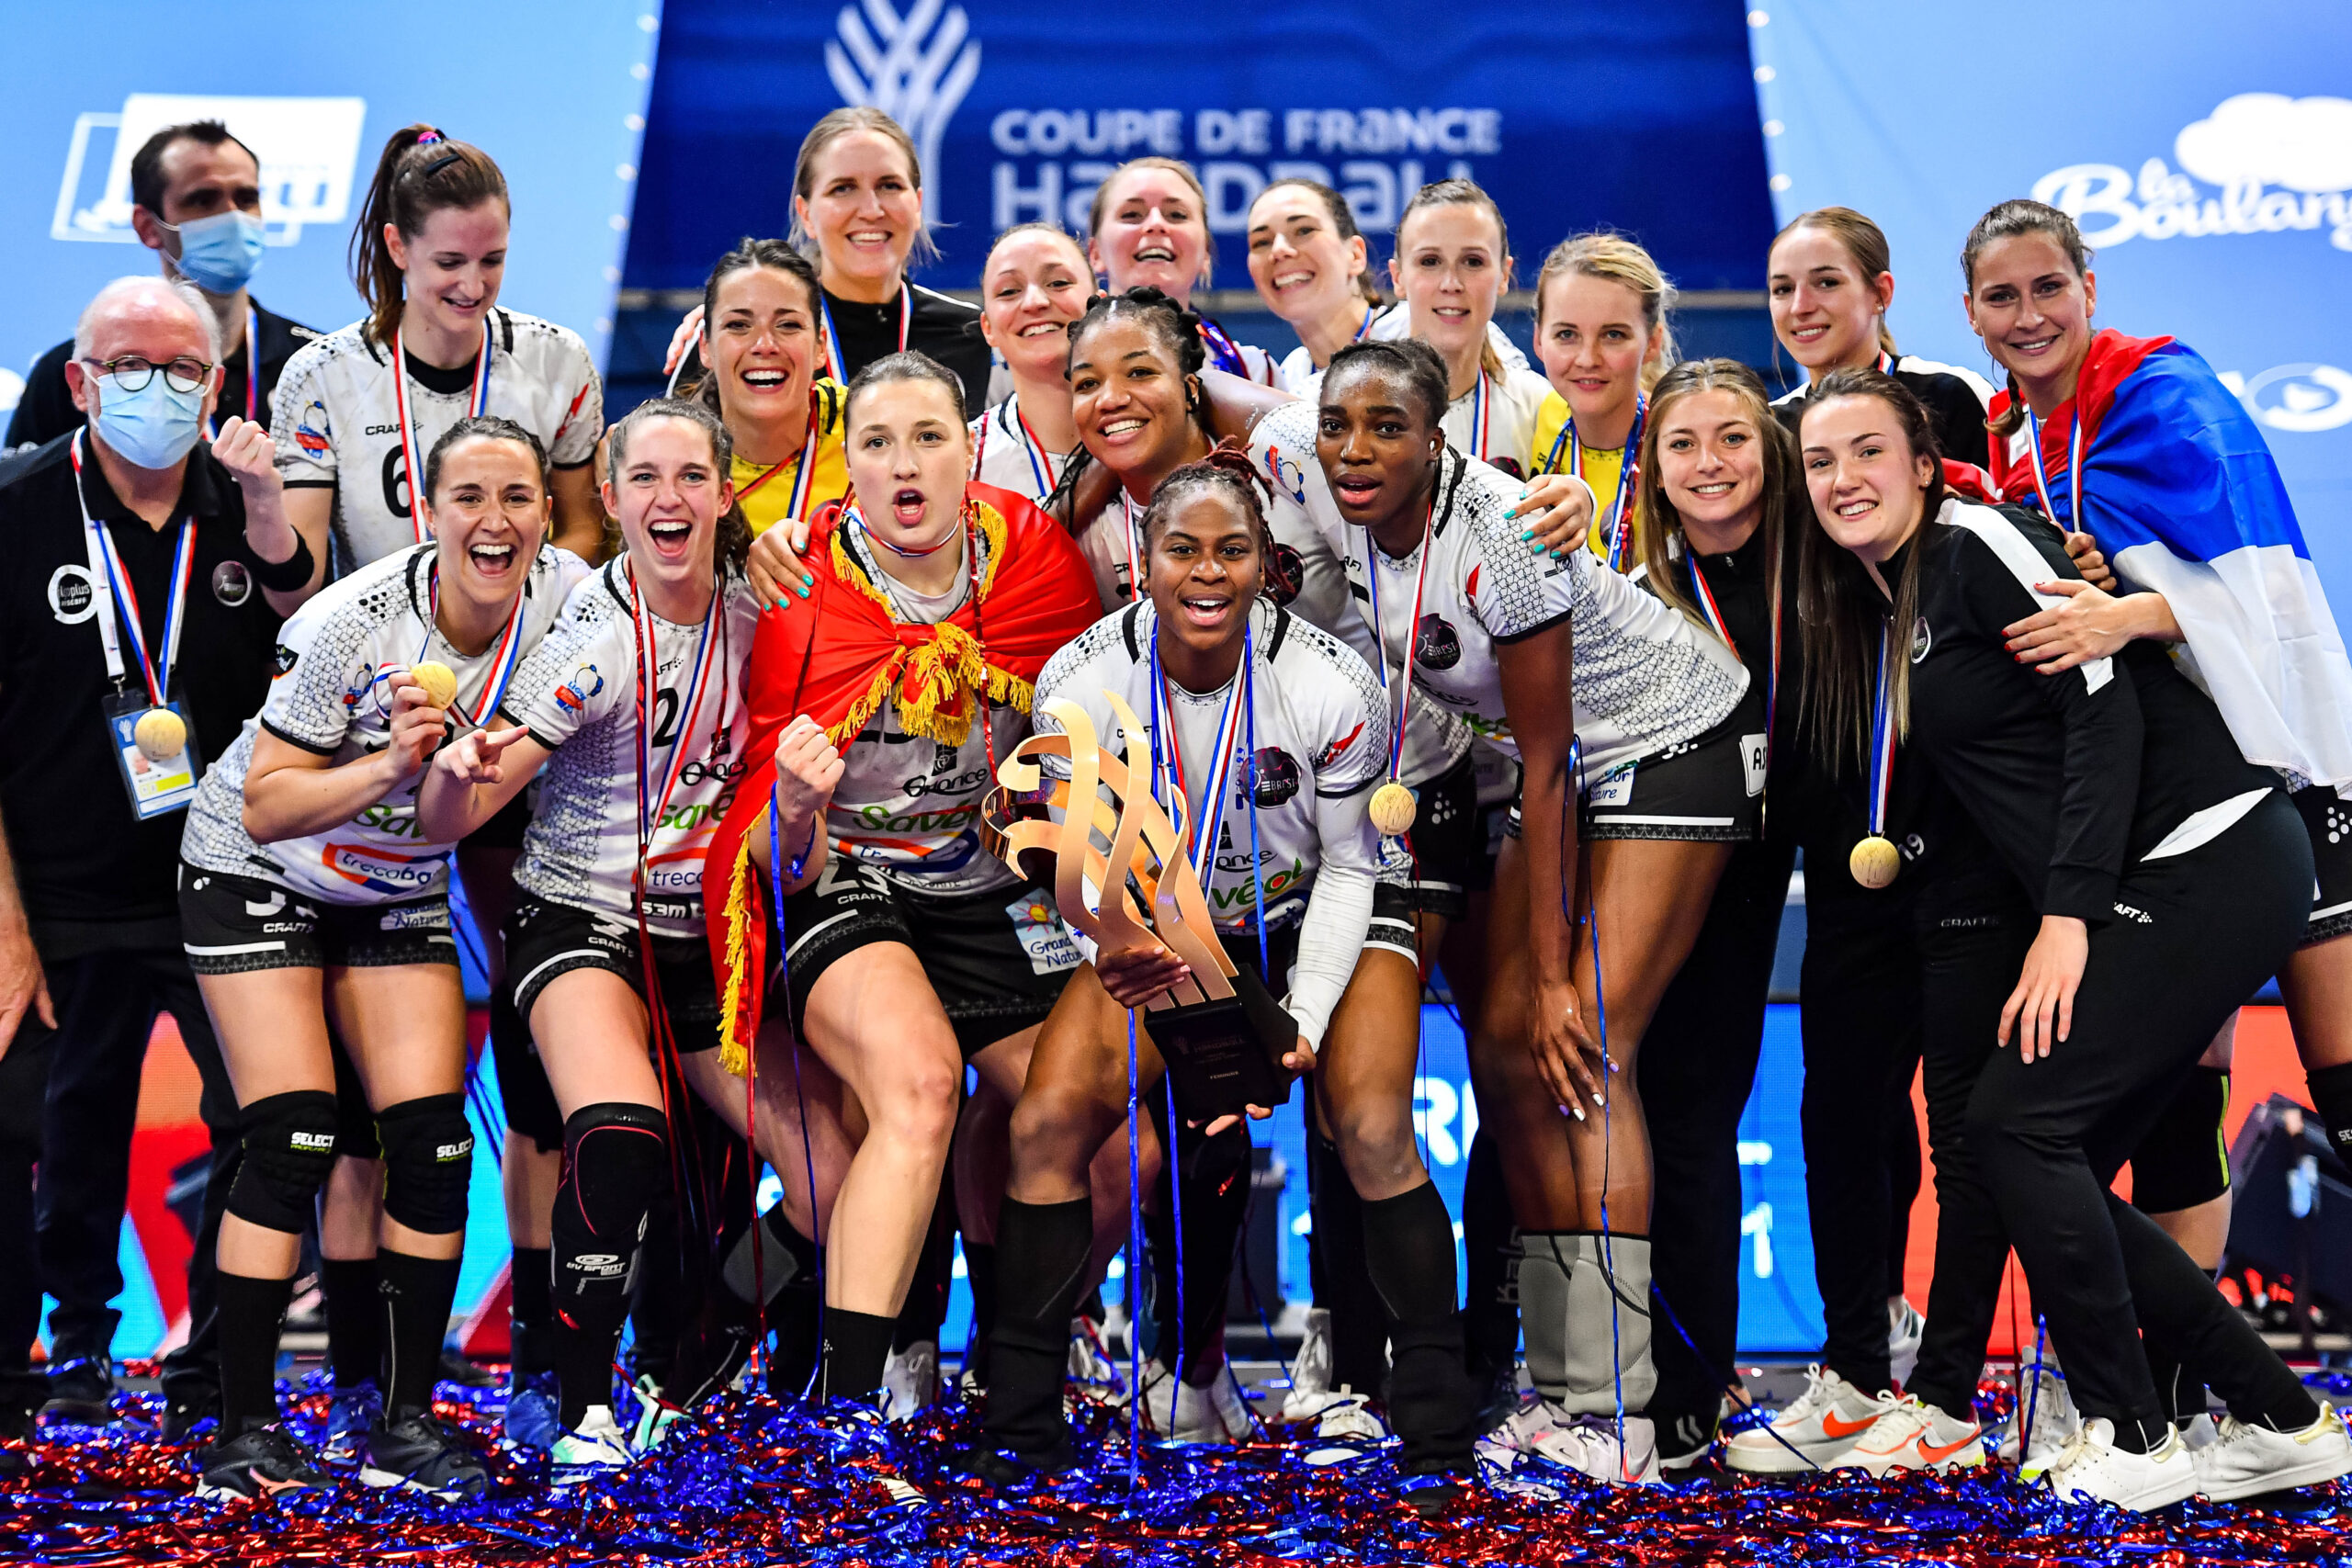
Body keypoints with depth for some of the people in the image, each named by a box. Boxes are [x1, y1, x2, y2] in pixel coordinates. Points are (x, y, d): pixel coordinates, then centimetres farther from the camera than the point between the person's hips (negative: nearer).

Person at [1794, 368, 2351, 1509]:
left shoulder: (1980, 545, -8)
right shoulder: (1877, 613, 17)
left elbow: (2106, 707, -17)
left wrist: (2067, 915, -20)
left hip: (2208, 863, -9)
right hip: (2129, 895, 9)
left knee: (2015, 1120, -12)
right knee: (2057, 1166, 5)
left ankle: (2132, 1441, -2)